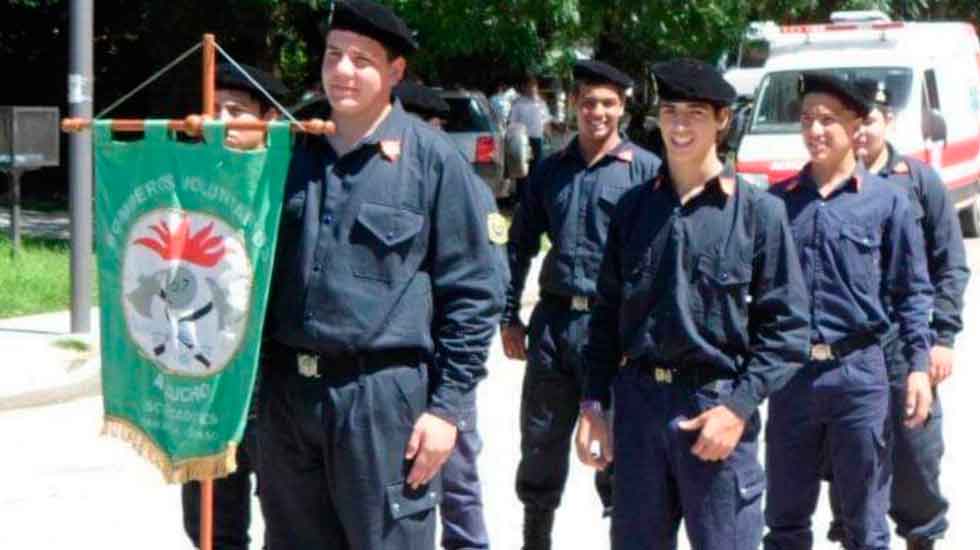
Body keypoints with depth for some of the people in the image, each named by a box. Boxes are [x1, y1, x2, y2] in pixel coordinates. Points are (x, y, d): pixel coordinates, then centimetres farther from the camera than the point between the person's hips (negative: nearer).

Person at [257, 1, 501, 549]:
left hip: (382, 395, -5)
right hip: (286, 391, 5)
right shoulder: (292, 147, 10)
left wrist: (447, 405, -9)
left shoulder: (433, 157, -4)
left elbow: (471, 292, -4)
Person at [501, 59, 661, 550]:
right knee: (541, 445, 12)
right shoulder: (551, 170, 11)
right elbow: (520, 245, 15)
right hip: (554, 321, 4)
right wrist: (509, 316, 10)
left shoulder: (646, 169, -1)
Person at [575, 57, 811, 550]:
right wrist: (593, 404, 7)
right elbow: (608, 312, 13)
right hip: (638, 402, 4)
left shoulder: (758, 211, -3)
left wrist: (739, 405, -13)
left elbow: (786, 325, -4)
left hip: (718, 408, -3)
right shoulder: (634, 207, 8)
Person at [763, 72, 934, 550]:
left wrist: (918, 366, -9)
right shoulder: (779, 200, 6)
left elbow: (912, 291, 0)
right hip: (790, 372, 2)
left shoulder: (886, 201, -1)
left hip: (859, 372, -2)